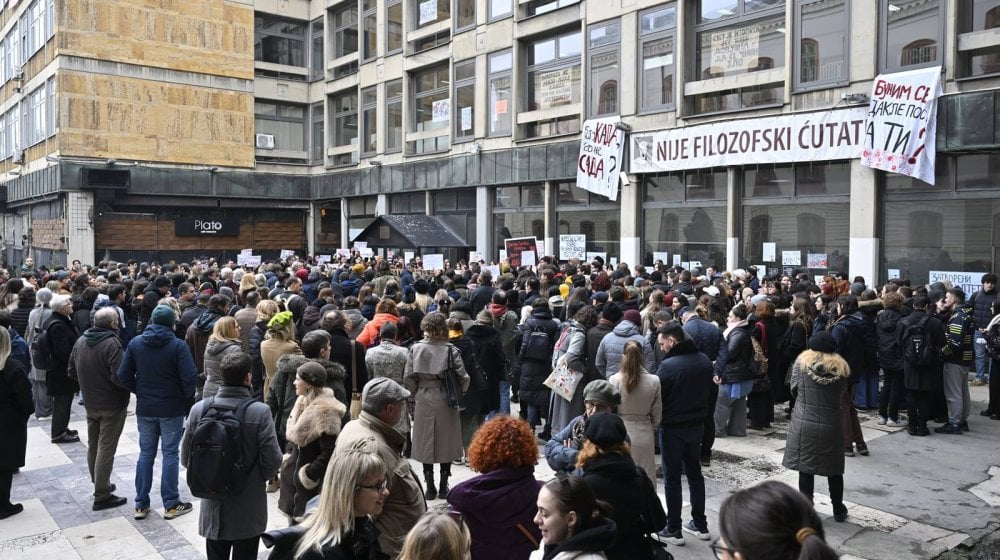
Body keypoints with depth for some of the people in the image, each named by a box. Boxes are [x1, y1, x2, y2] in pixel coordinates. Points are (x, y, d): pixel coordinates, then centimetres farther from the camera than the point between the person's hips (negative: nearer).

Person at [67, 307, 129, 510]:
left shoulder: (80, 341, 3)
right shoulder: (112, 343, -22)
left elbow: (72, 372, 11)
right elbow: (118, 377, -28)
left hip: (90, 404, 8)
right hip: (112, 405, -8)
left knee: (93, 446, 20)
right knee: (106, 449, -1)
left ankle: (98, 484, 35)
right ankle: (102, 496, 4)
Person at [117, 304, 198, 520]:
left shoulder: (135, 343, -1)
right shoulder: (178, 345, -14)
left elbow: (123, 376, 0)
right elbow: (190, 378, -19)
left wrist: (140, 392, 12)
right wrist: (188, 397, 0)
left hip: (144, 408, 4)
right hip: (172, 408, -4)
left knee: (145, 454, 13)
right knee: (170, 454, 5)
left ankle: (141, 505, 18)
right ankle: (171, 504, 11)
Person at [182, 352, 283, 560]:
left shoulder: (199, 409, -10)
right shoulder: (260, 412, -21)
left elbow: (186, 458, -1)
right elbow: (272, 460, -18)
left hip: (213, 507, 3)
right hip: (248, 510, -3)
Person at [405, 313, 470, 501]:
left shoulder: (415, 349, -6)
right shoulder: (451, 351, -10)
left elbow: (408, 378, -4)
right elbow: (463, 378, -10)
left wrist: (415, 394, 10)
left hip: (423, 401, 1)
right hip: (445, 401, -1)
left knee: (426, 444, 12)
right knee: (446, 443, 12)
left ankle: (429, 487, 16)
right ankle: (443, 486, 17)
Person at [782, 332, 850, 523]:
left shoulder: (802, 362, -5)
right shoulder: (841, 368, -1)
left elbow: (794, 389, 0)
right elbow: (841, 393, 4)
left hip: (804, 424, -1)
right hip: (831, 426, 2)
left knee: (805, 468, 6)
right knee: (834, 470, 15)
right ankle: (838, 510, 28)